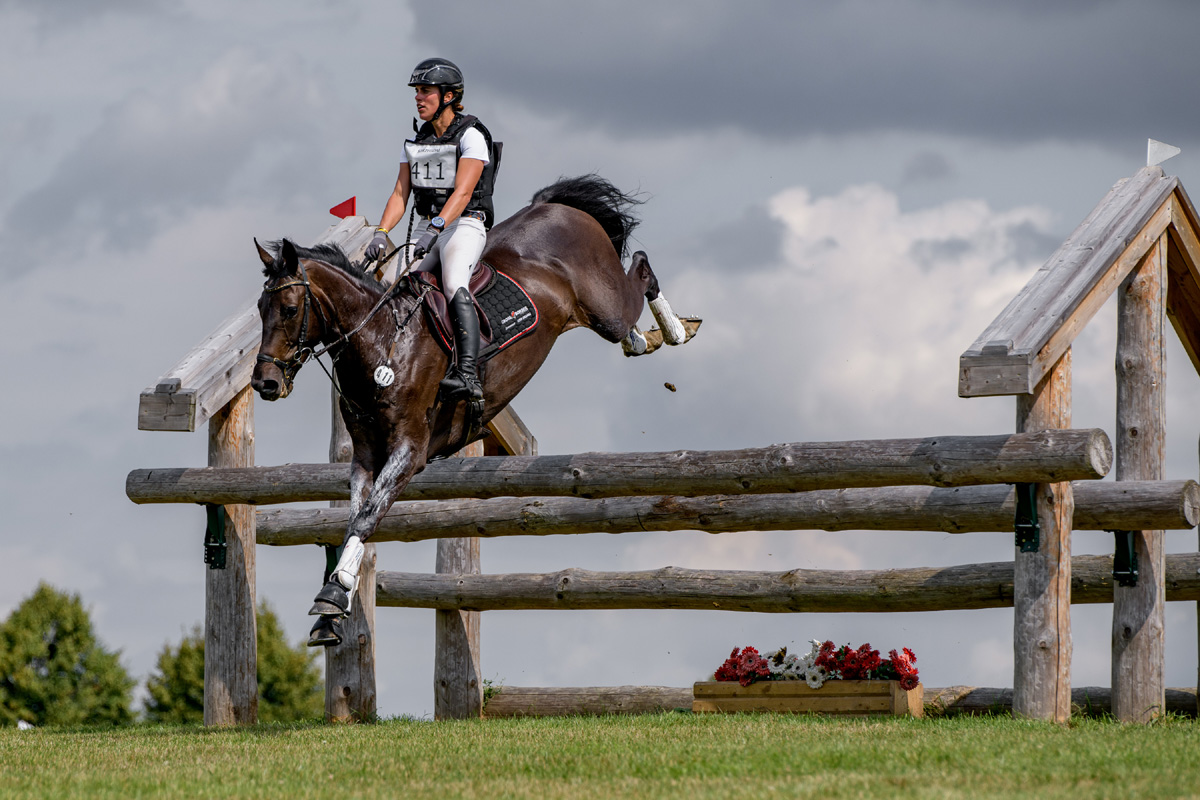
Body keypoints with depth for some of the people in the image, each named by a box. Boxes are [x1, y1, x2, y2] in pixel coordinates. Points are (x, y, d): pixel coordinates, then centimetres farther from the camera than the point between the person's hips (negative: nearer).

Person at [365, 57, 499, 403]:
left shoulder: (471, 137, -8)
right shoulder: (417, 141, 14)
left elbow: (462, 193, -20)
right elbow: (400, 194, 8)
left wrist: (434, 229, -34)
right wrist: (381, 232, -9)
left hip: (465, 226, -7)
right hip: (429, 232, 7)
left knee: (454, 286, -31)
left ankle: (467, 375, -44)